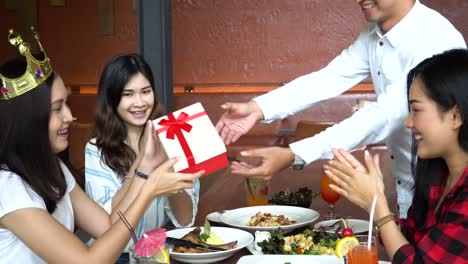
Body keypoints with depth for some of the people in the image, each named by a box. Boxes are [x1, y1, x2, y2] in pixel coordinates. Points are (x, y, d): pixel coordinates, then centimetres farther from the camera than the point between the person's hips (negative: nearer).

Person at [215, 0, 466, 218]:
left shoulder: (433, 39, -26)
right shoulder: (374, 37, 0)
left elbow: (385, 115, -34)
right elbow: (328, 79, -9)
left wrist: (292, 155, -40)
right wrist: (258, 108, -24)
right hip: (408, 184, 6)